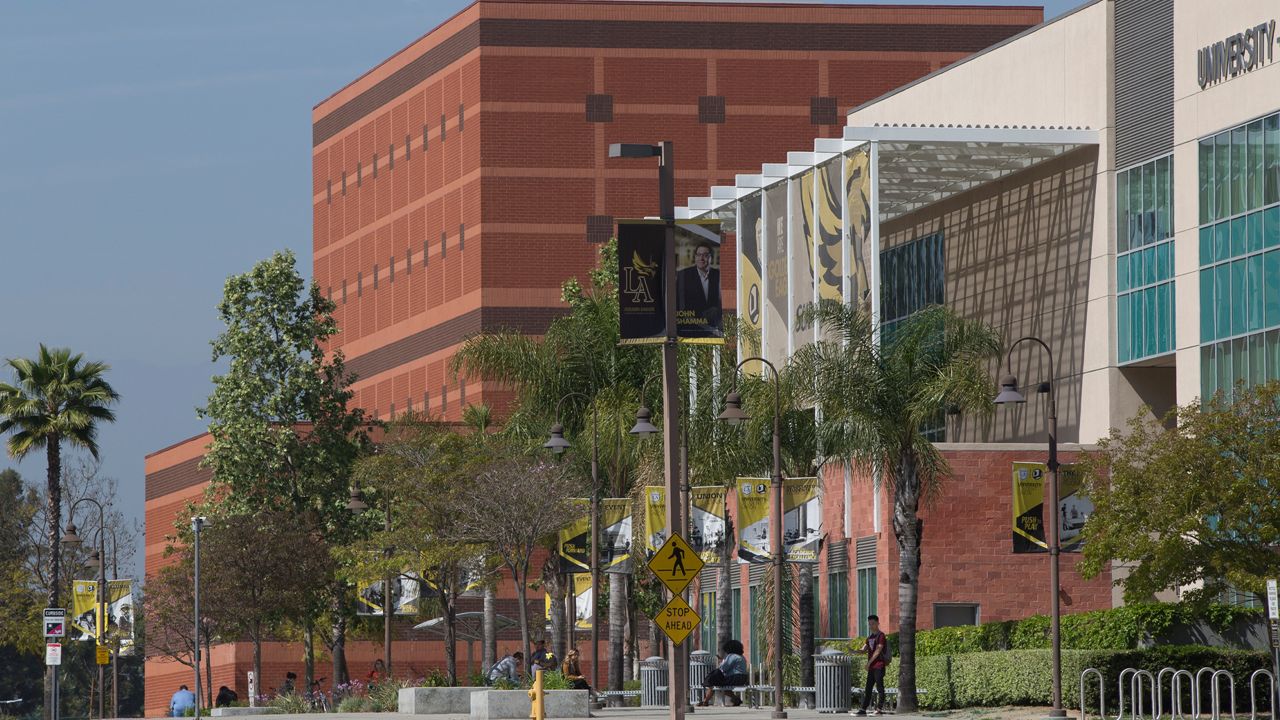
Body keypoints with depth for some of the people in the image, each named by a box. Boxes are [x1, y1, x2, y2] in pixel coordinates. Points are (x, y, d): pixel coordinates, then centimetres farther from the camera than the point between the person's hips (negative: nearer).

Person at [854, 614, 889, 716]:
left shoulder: (881, 636, -6)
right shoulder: (870, 638, 19)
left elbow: (878, 651, -13)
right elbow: (864, 651, 15)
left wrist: (869, 662, -16)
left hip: (879, 666, -8)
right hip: (871, 667, 8)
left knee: (879, 687, -6)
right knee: (868, 689, 6)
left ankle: (879, 709, -6)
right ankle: (863, 710, 5)